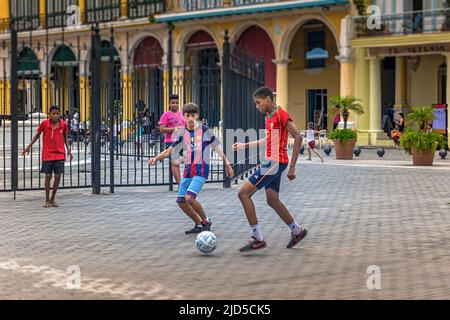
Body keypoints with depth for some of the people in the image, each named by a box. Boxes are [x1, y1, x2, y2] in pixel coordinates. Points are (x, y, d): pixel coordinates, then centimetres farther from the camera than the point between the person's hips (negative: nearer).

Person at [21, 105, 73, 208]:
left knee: (58, 176, 0)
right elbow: (37, 135, 7)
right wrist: (29, 146, 5)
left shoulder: (63, 124, -3)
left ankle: (52, 199, 16)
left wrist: (68, 150, 2)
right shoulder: (44, 123, -7)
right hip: (47, 155, -1)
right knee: (48, 176, 0)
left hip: (59, 154, 1)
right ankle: (47, 200, 11)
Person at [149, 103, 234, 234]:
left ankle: (206, 221, -1)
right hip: (189, 169, 6)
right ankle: (199, 225, 20)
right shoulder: (182, 133, 6)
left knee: (189, 197, -22)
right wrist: (156, 158, -11)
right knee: (181, 201, 3)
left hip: (201, 169, -6)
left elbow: (218, 148, 4)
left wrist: (227, 164, 4)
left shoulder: (205, 131, -5)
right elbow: (169, 150, 6)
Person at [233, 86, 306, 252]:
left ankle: (257, 239, -10)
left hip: (276, 162, -10)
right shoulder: (269, 116, 14)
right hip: (271, 162, 10)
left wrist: (292, 167, -19)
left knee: (244, 193, -12)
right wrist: (245, 145, 27)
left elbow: (297, 137, -18)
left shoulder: (281, 115, -14)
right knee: (273, 201, 19)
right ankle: (297, 231, 35)